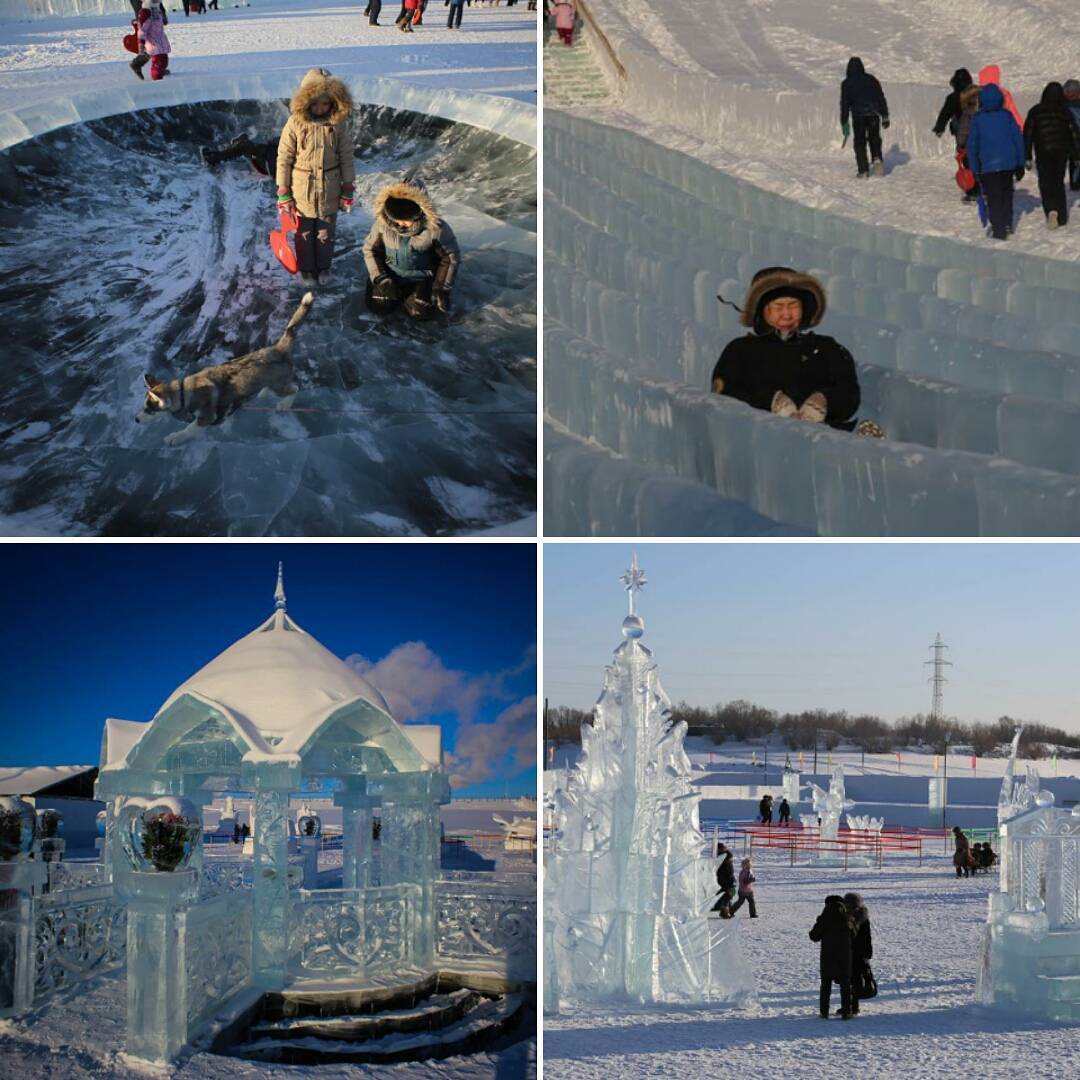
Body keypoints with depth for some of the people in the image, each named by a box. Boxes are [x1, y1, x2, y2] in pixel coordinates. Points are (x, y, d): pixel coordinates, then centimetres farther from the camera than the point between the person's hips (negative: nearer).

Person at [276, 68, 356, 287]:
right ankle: (306, 269, 29)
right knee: (304, 232, 11)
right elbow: (284, 159, -7)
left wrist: (348, 190, 2)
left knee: (326, 232, 14)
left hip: (329, 190, 1)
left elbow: (346, 158, 1)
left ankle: (323, 267, 33)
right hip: (302, 189, -1)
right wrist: (283, 192, -6)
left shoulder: (338, 123, -7)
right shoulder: (295, 123, -13)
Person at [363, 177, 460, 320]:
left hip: (422, 278, -2)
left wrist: (441, 288, -13)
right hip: (391, 274, 2)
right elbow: (370, 249, -4)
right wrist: (381, 279, -13)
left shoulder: (436, 229, -26)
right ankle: (398, 292, 20)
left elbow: (450, 258, -12)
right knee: (380, 305, -14)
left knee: (421, 311, -19)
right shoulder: (382, 223, -19)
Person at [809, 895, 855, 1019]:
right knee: (845, 983, 7)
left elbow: (814, 937, -3)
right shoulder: (847, 919, -3)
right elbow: (854, 937, 8)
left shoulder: (823, 919, -7)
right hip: (844, 956, 0)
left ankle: (824, 1011, 5)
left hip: (827, 956, 0)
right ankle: (846, 1011, 2)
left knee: (826, 983, 8)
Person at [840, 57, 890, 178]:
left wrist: (844, 123, 7)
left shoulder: (846, 84, 4)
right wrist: (885, 116, 13)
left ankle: (863, 170, -2)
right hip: (874, 115, 2)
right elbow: (881, 98, 10)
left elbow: (844, 104, 3)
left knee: (860, 142, 6)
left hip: (858, 115, -2)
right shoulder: (871, 79, 11)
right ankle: (877, 158, -7)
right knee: (875, 139, 18)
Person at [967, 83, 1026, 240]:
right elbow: (1018, 138, 3)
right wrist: (1020, 165, 10)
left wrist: (975, 168, 5)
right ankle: (1007, 224, 23)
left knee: (993, 197, 5)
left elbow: (972, 145, -2)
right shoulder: (1006, 116, 1)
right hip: (1008, 163, 2)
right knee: (1006, 193, 22)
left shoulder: (977, 118, -3)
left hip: (988, 165, -2)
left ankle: (998, 230, 0)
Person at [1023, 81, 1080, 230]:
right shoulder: (1066, 112, 1)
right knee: (1059, 182, 13)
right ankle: (1061, 217, 13)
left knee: (1045, 183, 2)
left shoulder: (1035, 112, 1)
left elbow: (1027, 135, 0)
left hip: (1042, 154, -1)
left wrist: (1027, 157, 4)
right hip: (1062, 153, 1)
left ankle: (1051, 210, -23)